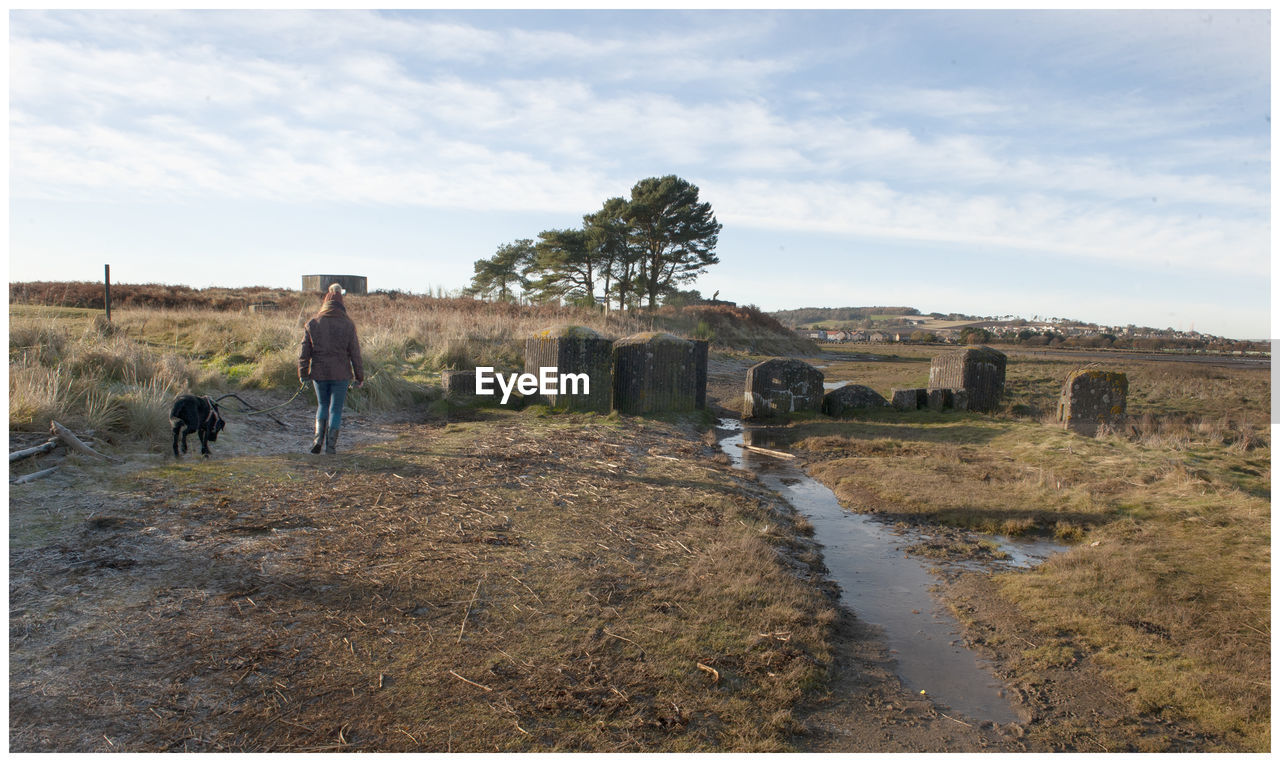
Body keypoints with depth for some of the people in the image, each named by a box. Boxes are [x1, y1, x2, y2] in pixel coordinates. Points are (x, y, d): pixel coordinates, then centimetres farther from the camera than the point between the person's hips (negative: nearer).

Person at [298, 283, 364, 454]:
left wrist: (303, 374, 9)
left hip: (319, 373, 2)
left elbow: (304, 352, 1)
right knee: (335, 408, 7)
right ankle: (331, 445, 8)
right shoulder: (347, 325, -5)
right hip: (340, 374, -2)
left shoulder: (312, 324, -1)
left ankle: (318, 439, 7)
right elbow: (355, 353, -4)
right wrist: (360, 376, 3)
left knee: (322, 405, 20)